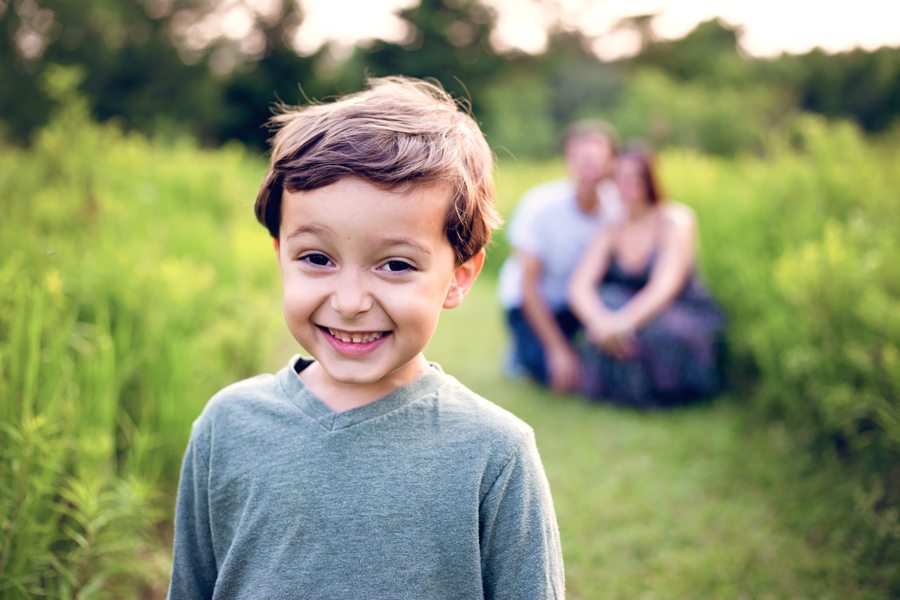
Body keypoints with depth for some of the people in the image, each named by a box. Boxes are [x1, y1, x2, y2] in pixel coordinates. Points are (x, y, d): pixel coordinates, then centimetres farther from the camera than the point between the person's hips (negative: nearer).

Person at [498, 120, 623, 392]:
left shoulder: (616, 203, -16)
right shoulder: (540, 204, -25)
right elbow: (528, 286, -20)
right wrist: (557, 351, -22)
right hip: (532, 301, -3)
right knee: (564, 378, -24)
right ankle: (524, 351, 8)